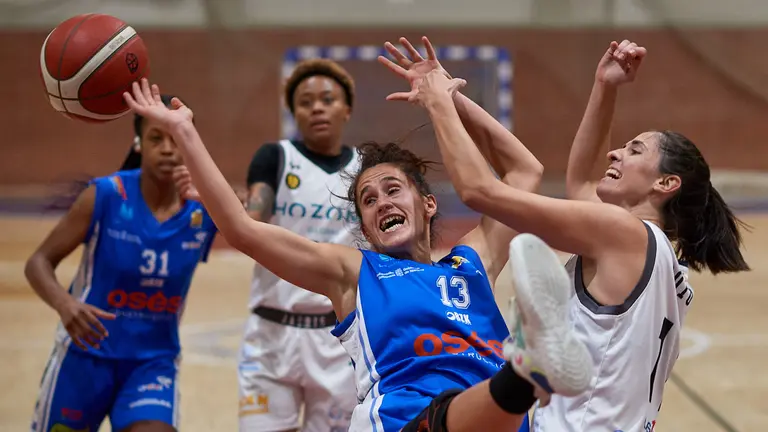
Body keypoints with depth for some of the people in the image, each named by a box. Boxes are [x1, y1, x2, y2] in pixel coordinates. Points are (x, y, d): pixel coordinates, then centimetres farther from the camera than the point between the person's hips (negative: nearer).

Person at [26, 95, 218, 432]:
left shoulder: (205, 209, -10)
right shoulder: (105, 196, -16)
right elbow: (40, 261, -12)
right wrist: (64, 303, -35)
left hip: (154, 362, 1)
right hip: (86, 355, -1)